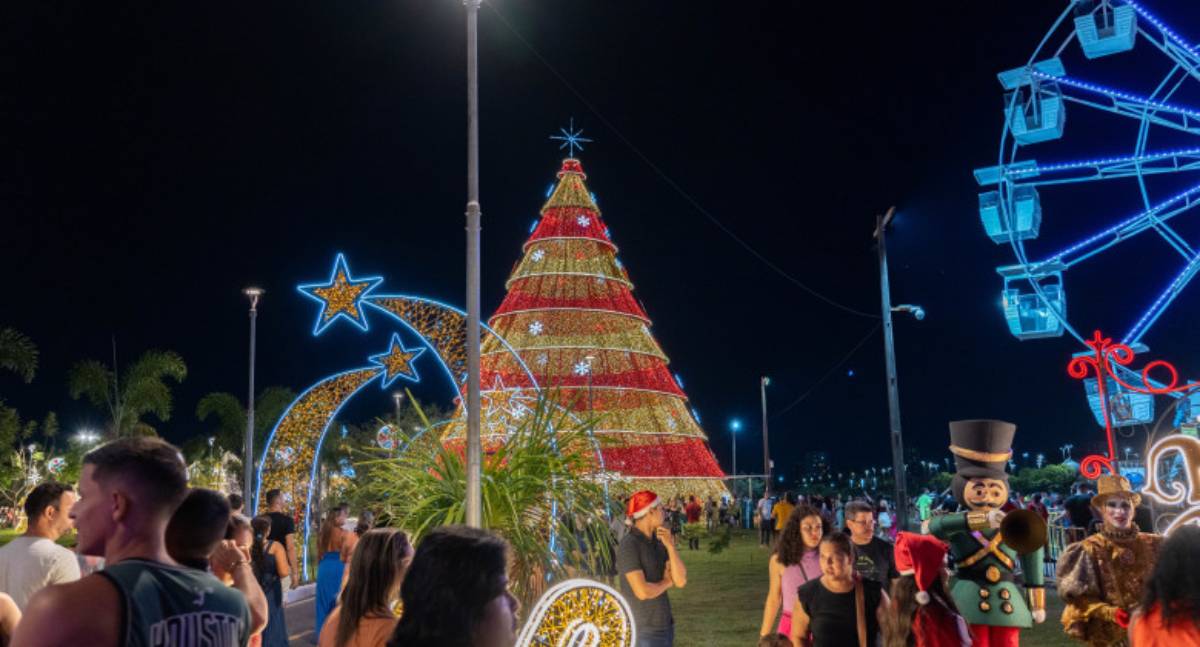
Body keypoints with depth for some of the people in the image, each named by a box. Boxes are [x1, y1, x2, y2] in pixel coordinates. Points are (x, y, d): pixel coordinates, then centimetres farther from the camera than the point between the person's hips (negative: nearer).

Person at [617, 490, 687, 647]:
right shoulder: (628, 546, -20)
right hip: (643, 631, -9)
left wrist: (670, 545, -13)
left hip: (664, 626, 9)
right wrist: (666, 582, -7)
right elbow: (642, 591, -27)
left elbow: (681, 581, -1)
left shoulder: (658, 543, 8)